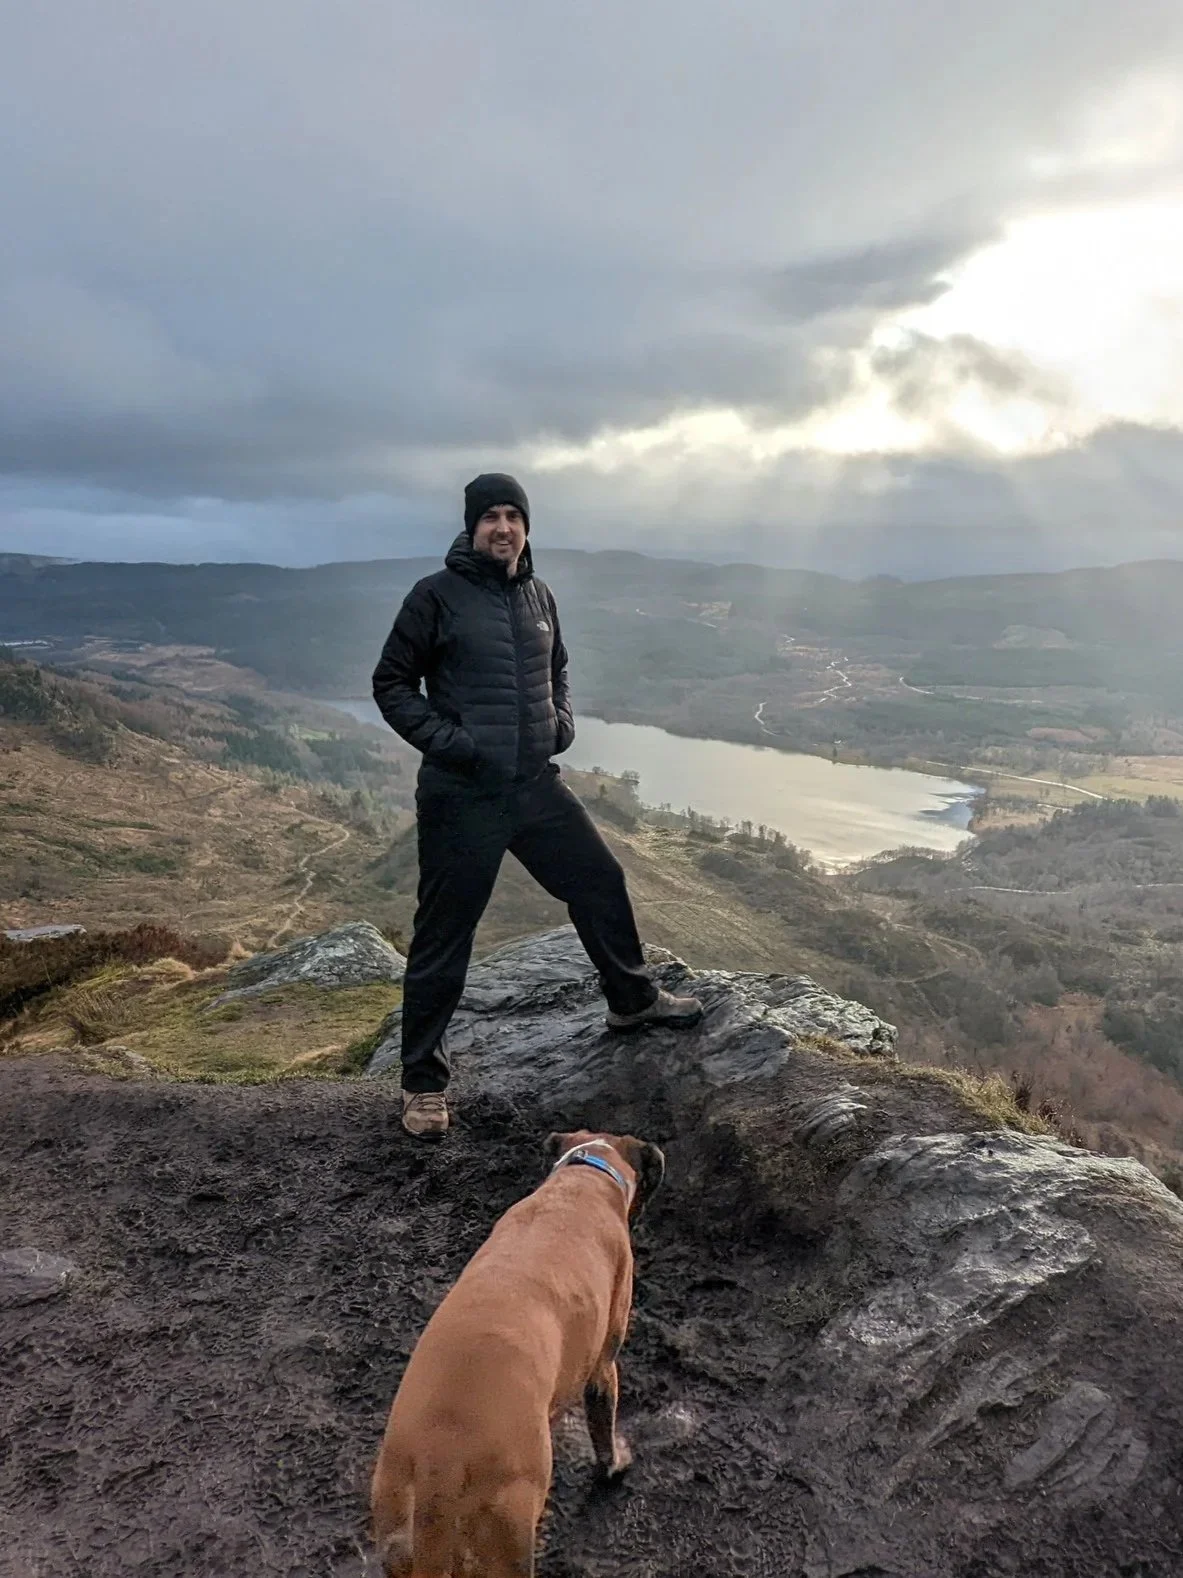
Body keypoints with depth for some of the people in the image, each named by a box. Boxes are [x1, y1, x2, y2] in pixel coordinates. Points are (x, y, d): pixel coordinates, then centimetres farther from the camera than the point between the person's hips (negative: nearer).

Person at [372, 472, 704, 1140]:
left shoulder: (539, 595, 10)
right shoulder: (437, 595, -7)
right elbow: (392, 685, -3)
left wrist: (563, 722, 6)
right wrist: (444, 739, -16)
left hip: (536, 785, 6)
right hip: (460, 795, -5)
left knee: (601, 881, 13)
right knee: (443, 938, 3)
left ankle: (634, 1000, 37)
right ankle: (424, 1083, 19)